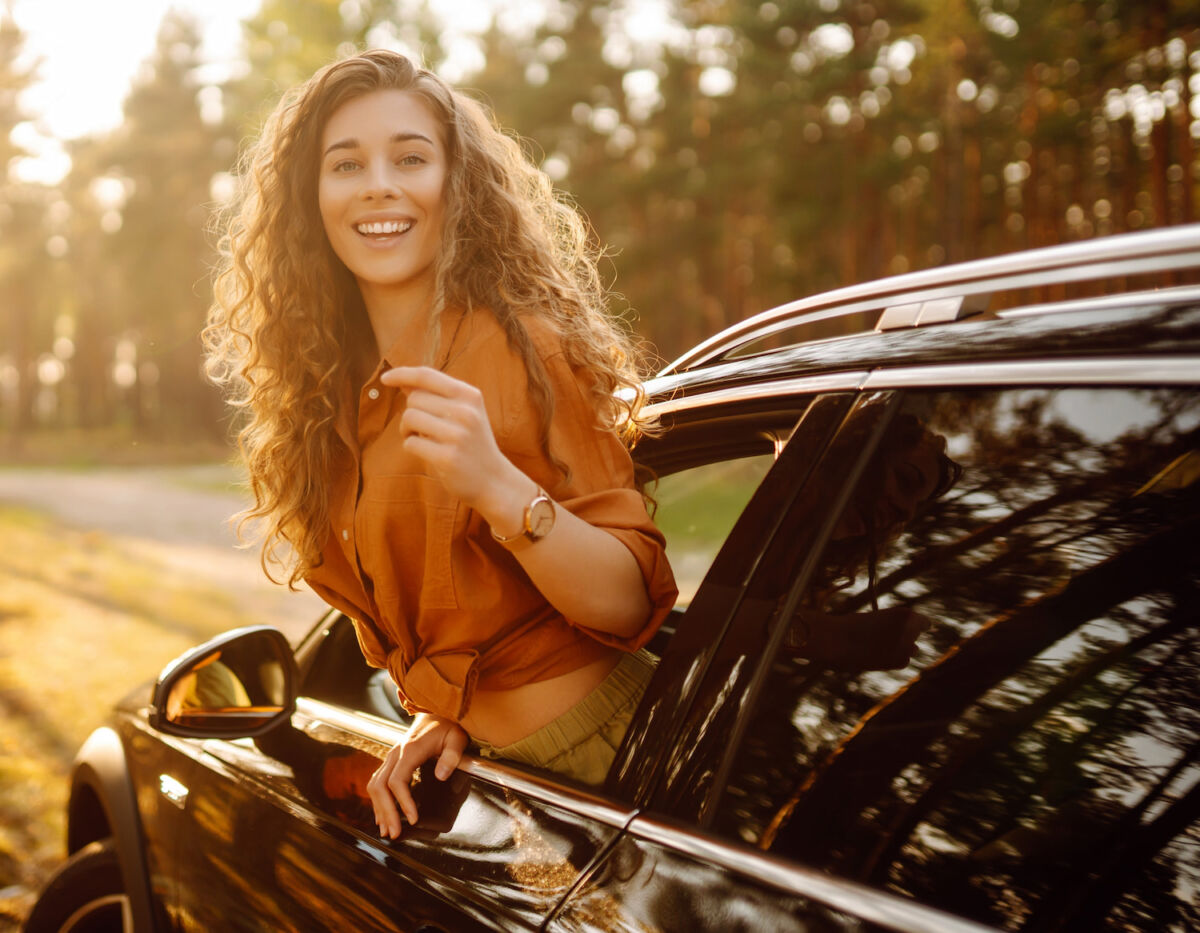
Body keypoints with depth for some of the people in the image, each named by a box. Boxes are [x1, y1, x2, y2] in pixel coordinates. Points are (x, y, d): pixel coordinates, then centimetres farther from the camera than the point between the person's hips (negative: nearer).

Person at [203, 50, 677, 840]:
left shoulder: (524, 351, -17)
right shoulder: (333, 390, 4)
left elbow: (630, 605, -21)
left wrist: (495, 485, -35)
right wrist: (434, 712, -3)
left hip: (594, 746, -6)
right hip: (487, 763, 7)